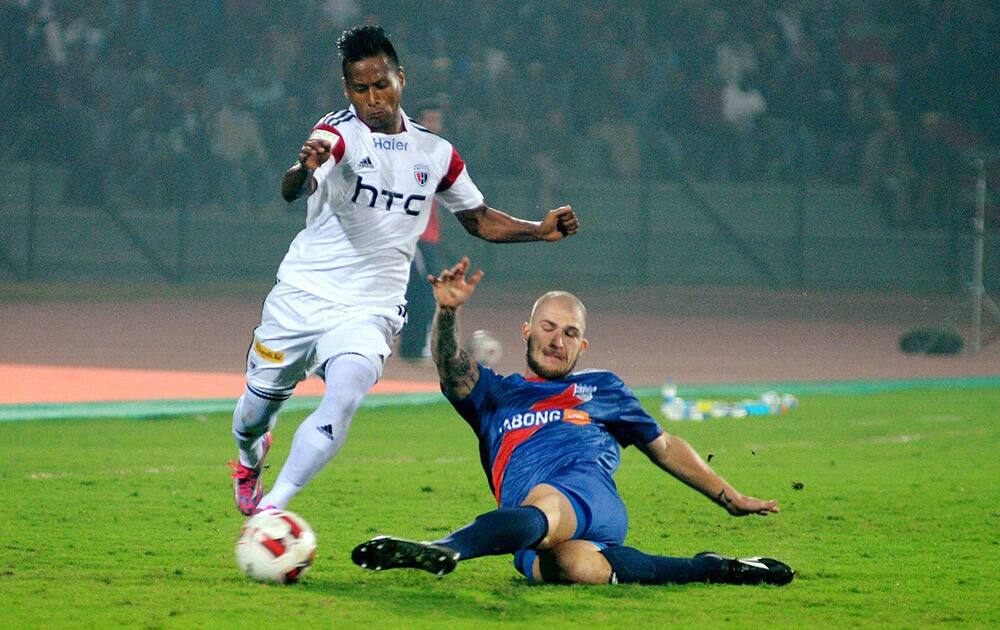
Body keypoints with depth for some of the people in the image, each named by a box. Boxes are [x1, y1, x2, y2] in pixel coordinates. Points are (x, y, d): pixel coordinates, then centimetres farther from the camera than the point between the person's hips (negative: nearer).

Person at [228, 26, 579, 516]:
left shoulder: (435, 154, 4)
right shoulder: (339, 132, -11)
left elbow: (479, 219, 19)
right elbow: (292, 190, -32)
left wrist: (539, 231, 3)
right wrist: (304, 170, -56)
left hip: (369, 311, 1)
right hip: (300, 299, -1)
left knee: (343, 400, -26)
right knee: (255, 413, 12)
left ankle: (270, 510, -22)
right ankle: (250, 459, 49)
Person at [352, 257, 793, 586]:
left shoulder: (602, 388, 34)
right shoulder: (495, 394, 32)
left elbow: (664, 447, 40)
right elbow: (452, 368, 11)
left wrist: (731, 499, 37)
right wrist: (447, 312, -9)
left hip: (588, 494, 0)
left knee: (542, 510, -40)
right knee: (579, 567, -39)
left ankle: (444, 551, -68)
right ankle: (706, 569, -26)